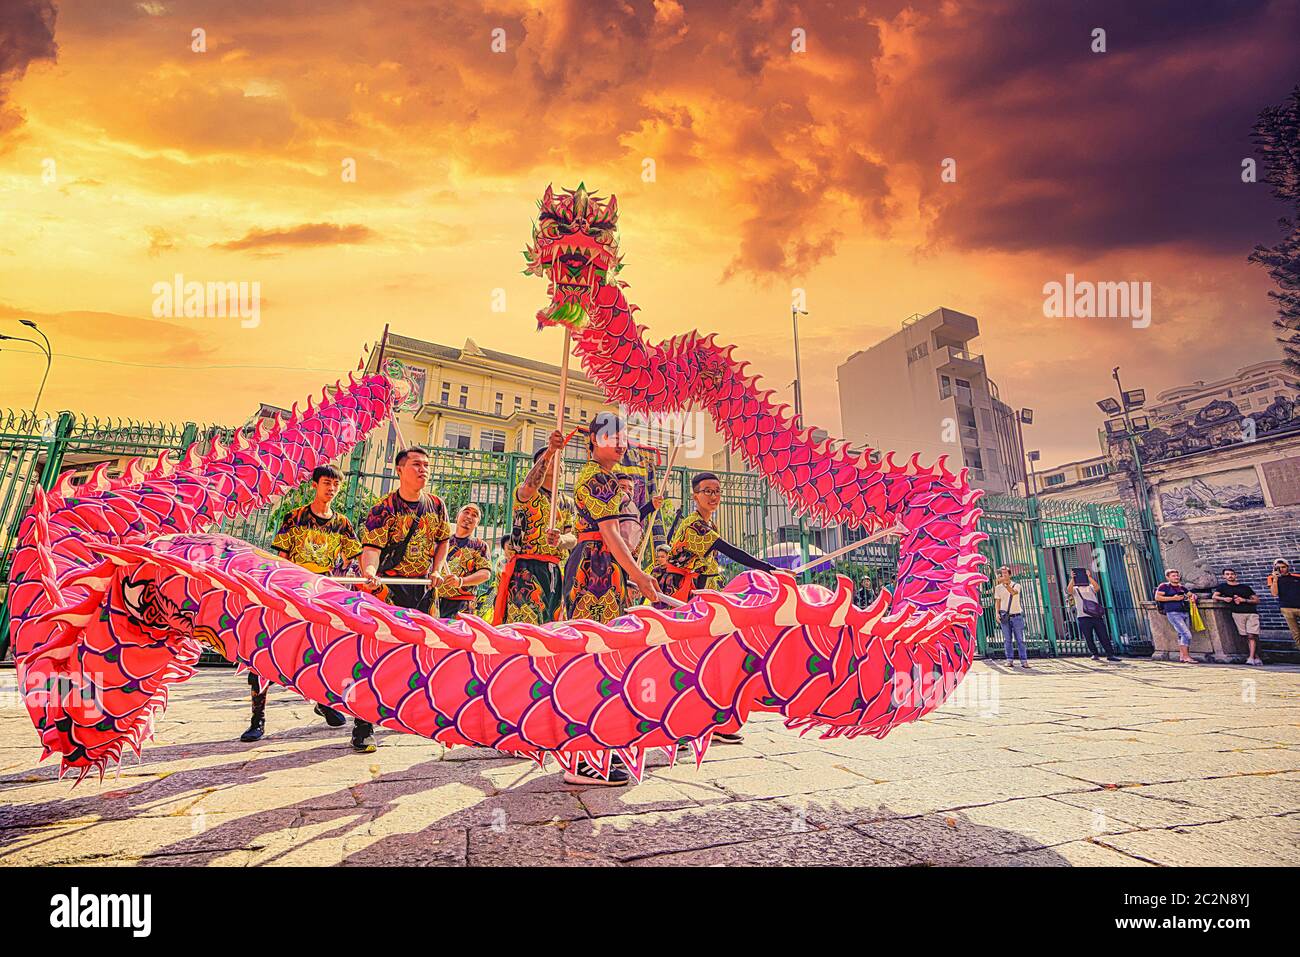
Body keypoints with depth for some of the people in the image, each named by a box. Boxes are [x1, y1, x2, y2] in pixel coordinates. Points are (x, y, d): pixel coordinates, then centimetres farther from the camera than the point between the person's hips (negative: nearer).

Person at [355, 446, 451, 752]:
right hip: (389, 588, -5)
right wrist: (370, 571, -40)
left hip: (424, 587, 5)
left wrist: (438, 570, 3)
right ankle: (364, 726, -1)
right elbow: (372, 546, -20)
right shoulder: (383, 509, -10)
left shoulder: (436, 505, 5)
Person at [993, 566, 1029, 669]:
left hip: (1017, 616, -2)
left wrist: (1005, 583, -35)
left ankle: (1024, 661, 3)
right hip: (1005, 617, 2)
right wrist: (997, 613, -4)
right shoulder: (998, 587, 7)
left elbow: (1013, 592, -23)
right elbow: (997, 601, 8)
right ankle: (1010, 660, 5)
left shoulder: (1016, 585, 0)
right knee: (1007, 639, 2)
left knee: (1020, 639, 1)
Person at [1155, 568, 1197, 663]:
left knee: (1182, 635, 8)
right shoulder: (1164, 586, -2)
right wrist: (1173, 598, -13)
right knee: (1187, 634, -14)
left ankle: (1182, 656, 15)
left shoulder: (1182, 587, 17)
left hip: (1185, 613, 7)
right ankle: (1186, 657, -12)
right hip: (1173, 613, -7)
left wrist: (1193, 597, 4)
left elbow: (1191, 594, 28)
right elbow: (1157, 597, -9)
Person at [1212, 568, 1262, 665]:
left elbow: (1257, 600, 15)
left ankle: (1251, 658, -14)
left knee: (1252, 636, -11)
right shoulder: (1223, 587, 15)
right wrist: (1224, 598, -14)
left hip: (1252, 613, 0)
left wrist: (1244, 600, -2)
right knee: (1246, 636, -5)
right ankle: (1256, 656, 1)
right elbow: (1214, 596, 5)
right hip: (1238, 613, 0)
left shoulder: (1245, 587, 17)